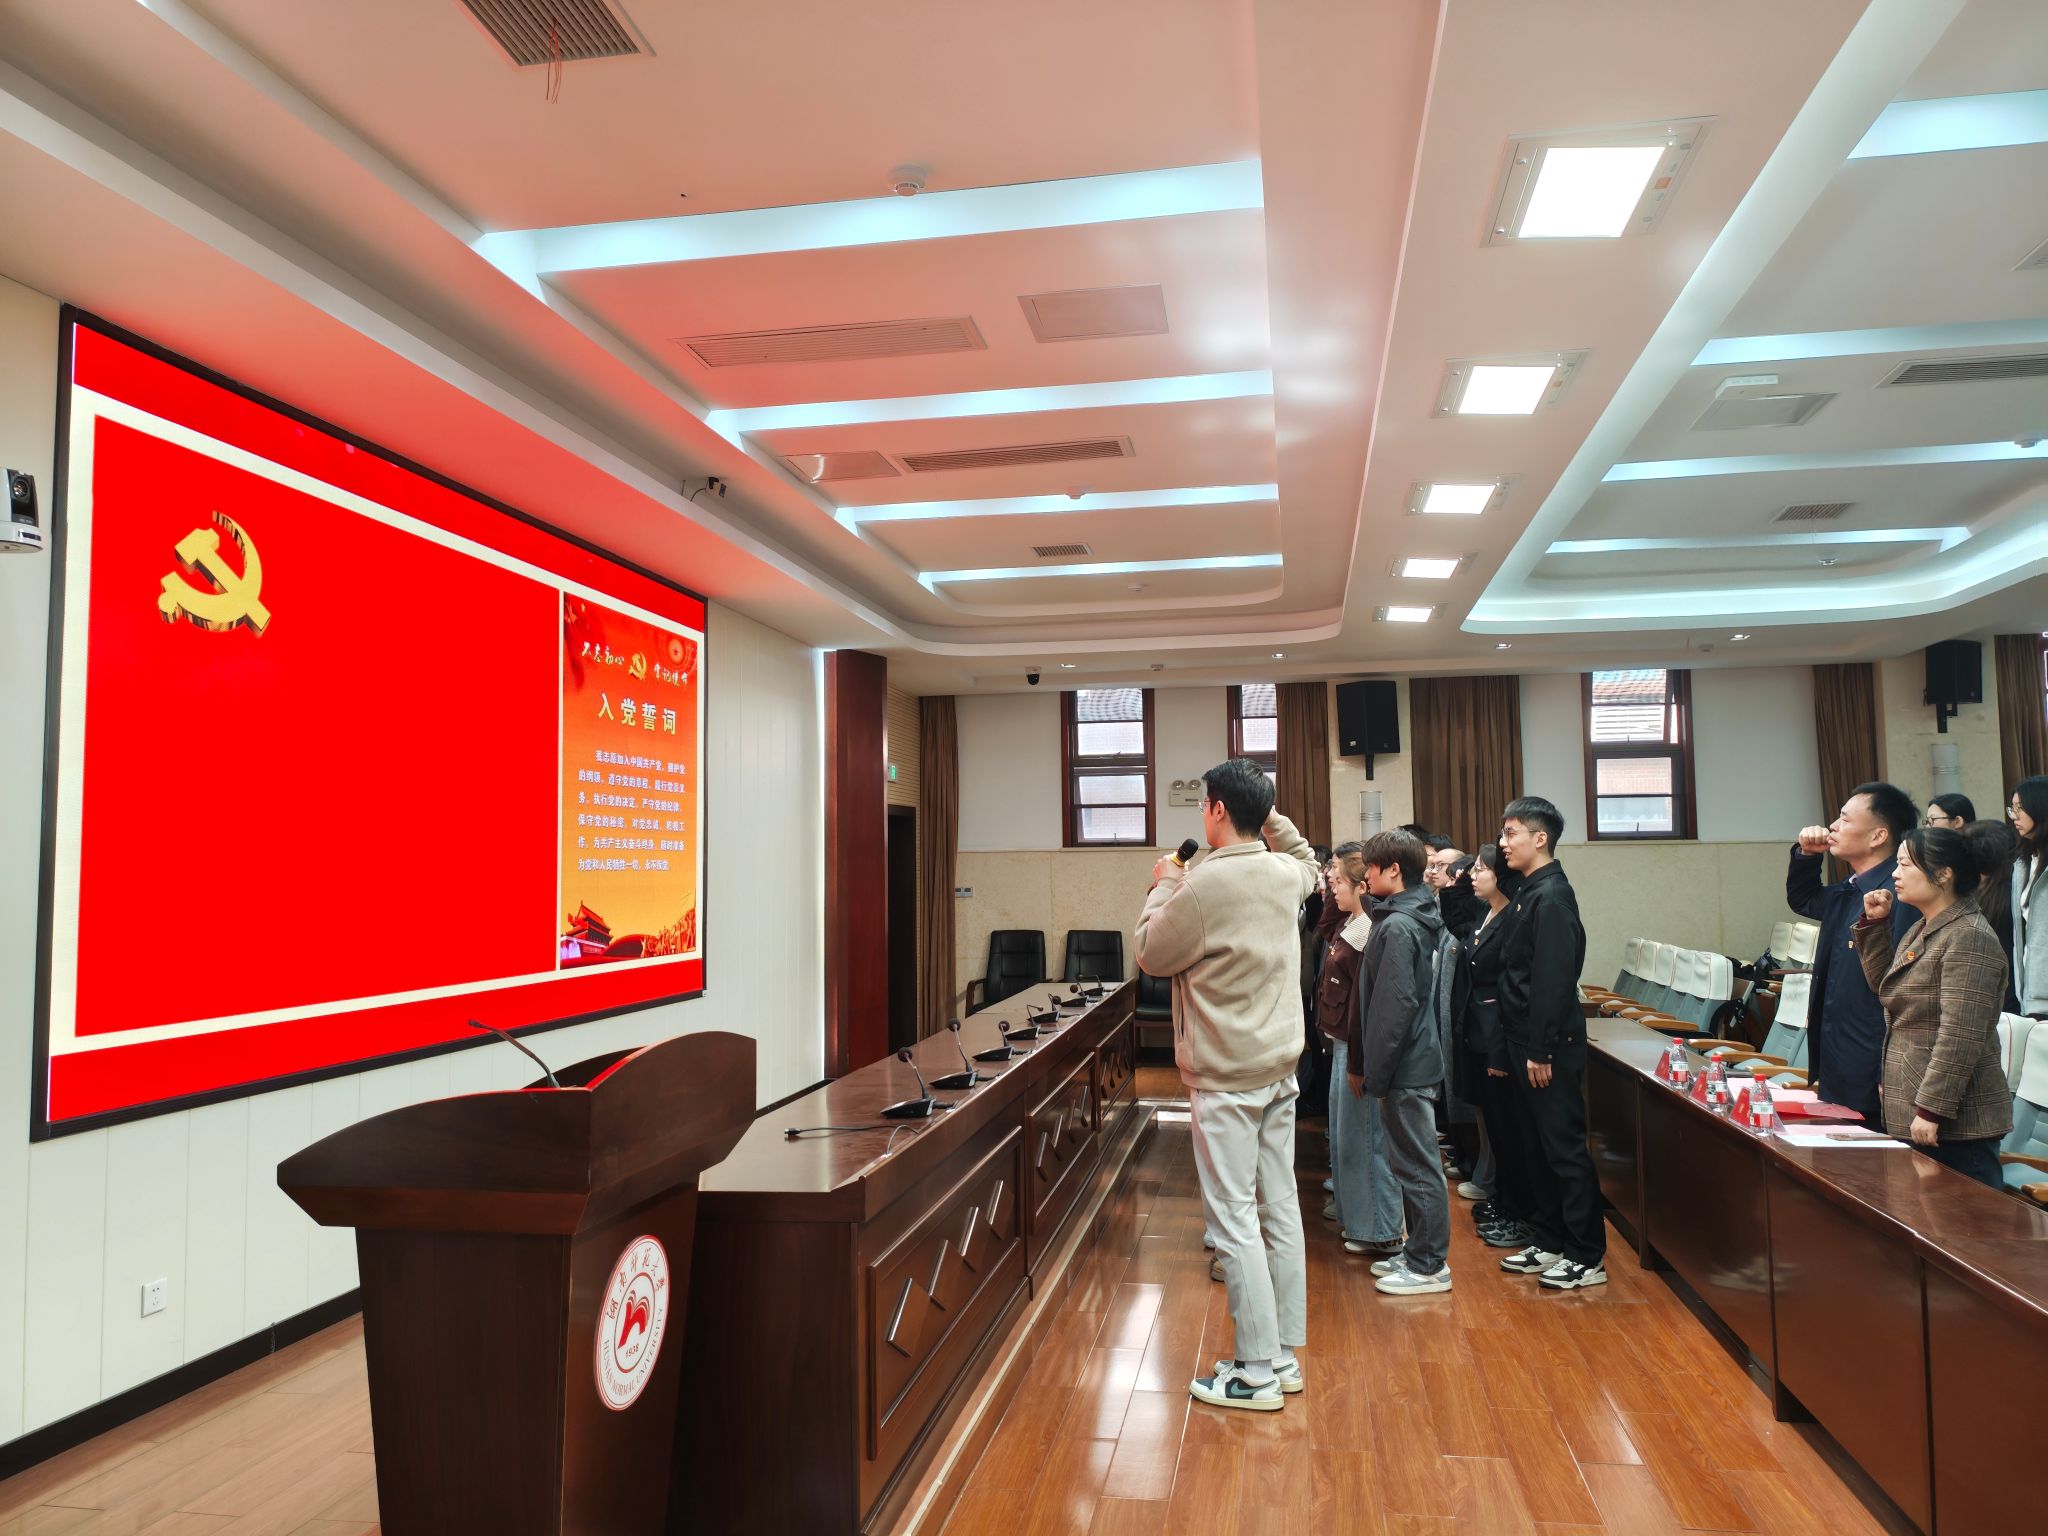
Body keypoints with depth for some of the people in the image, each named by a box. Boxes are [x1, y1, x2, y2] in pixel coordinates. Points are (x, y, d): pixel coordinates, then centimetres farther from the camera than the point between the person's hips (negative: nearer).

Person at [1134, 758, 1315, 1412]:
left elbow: (1150, 954, -5)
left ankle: (1257, 1372, 7)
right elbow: (1308, 858, 31)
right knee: (1280, 1210, 13)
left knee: (1234, 1222, 0)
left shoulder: (1203, 885, -19)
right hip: (1280, 1070, 8)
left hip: (1226, 1081, -8)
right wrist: (1269, 814, 20)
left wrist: (1163, 887, 7)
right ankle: (1284, 1356, 24)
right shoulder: (1286, 874, 4)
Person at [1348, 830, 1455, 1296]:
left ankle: (1429, 1266, 10)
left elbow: (1396, 1007, -23)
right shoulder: (1420, 918, 11)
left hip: (1405, 1066, -10)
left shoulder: (1397, 927, -19)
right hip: (1419, 1058, 10)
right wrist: (1367, 1064, 18)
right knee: (1412, 1162, 17)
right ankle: (1418, 1251, 28)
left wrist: (1372, 1072, -17)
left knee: (1417, 1165, 0)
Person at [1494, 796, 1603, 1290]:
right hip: (1527, 1042, 10)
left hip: (1550, 1045, -10)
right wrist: (1519, 1045, 16)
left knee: (1565, 1148, -1)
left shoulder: (1551, 896, -17)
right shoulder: (1532, 893, 12)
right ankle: (1547, 1241, 27)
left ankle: (1587, 1257, 8)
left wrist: (1542, 1050, -21)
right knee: (1536, 1145, 16)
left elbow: (1553, 980, -22)